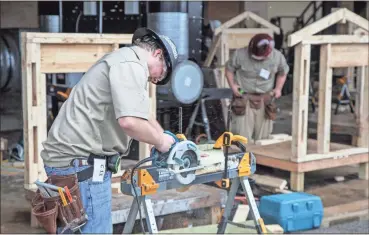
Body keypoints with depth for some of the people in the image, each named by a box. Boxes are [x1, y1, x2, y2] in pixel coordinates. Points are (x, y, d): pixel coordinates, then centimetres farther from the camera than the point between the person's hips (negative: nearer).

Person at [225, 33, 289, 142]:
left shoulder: (277, 57, -8)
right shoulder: (240, 54, -15)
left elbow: (283, 72, 12)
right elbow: (229, 69, 3)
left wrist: (278, 88, 0)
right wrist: (232, 85, -11)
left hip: (265, 100, 2)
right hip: (244, 99, -2)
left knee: (263, 137, 8)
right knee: (242, 137, -7)